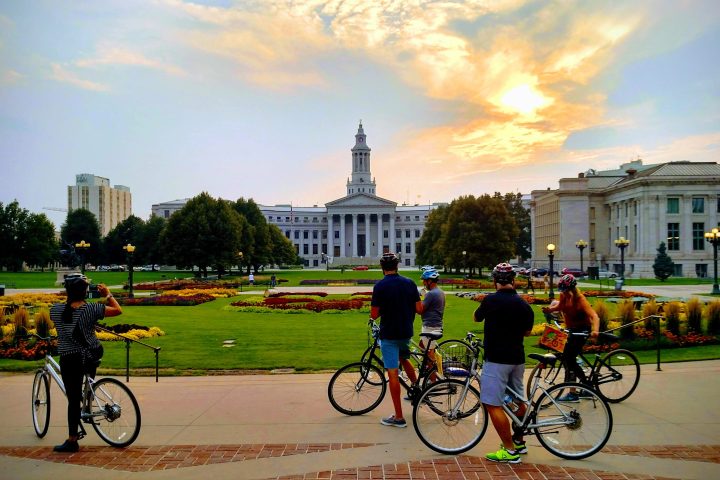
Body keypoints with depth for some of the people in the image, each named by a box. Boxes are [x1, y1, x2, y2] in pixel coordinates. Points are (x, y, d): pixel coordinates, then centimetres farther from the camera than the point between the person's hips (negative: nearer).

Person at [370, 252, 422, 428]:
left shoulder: (380, 286, -13)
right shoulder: (410, 283, 0)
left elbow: (374, 314, -12)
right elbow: (419, 308, 0)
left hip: (389, 334, -5)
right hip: (406, 332, 5)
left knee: (393, 373, -1)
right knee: (404, 359, 33)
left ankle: (399, 417, 2)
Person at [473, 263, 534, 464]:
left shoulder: (491, 300, -14)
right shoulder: (524, 304, 3)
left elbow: (476, 318, 4)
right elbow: (527, 332, 15)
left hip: (496, 359, -7)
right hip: (517, 358, 8)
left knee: (493, 405, -4)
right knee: (518, 401, 20)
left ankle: (510, 451, -3)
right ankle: (519, 441, 34)